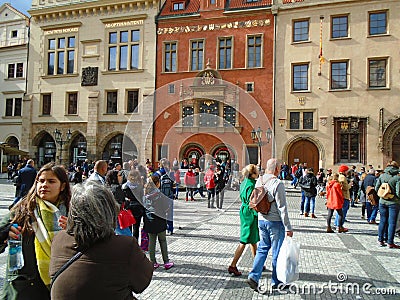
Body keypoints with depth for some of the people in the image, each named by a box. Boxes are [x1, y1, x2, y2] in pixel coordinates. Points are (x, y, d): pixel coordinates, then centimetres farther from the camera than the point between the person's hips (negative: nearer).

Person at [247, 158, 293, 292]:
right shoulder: (278, 184, -18)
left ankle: (254, 276, 9)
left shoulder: (259, 181, 3)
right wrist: (288, 227, -12)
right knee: (277, 252, 9)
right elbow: (282, 208, -18)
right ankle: (276, 282, 23)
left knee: (263, 248, 17)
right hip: (275, 222, -6)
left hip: (261, 220, 6)